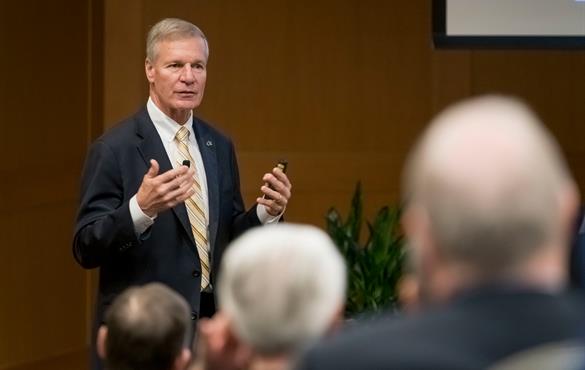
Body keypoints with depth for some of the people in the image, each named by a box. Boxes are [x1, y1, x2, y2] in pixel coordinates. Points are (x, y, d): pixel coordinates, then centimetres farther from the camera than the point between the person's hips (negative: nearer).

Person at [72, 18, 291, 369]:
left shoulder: (220, 146, 8)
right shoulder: (114, 149, -10)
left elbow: (230, 237, 13)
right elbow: (86, 249, -14)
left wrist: (267, 212, -6)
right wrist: (141, 208, -30)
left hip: (212, 321, 6)